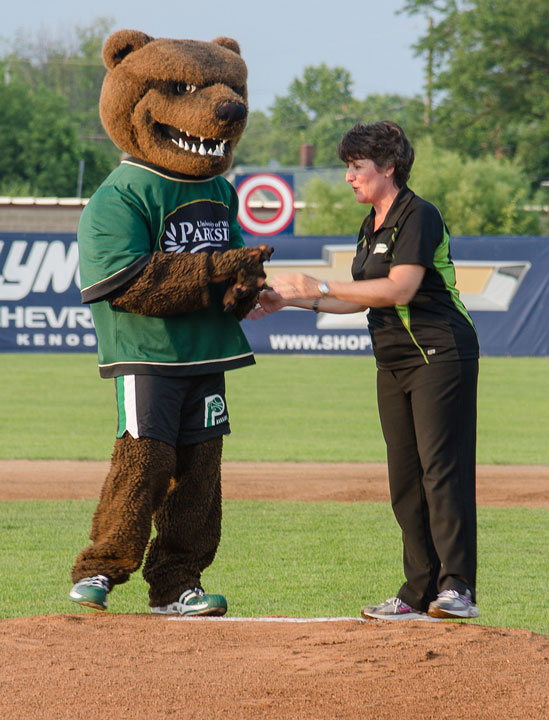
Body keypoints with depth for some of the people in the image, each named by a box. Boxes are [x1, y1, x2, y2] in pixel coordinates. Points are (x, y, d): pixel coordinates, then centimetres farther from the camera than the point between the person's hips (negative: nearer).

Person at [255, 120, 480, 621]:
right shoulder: (372, 226, 16)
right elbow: (362, 299, 21)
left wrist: (322, 287, -21)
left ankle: (458, 589, -19)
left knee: (441, 469, -15)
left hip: (442, 355, -10)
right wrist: (292, 299, 14)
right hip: (394, 365, 10)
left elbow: (400, 289, -23)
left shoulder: (419, 217, -12)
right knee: (404, 479, 7)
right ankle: (420, 593, 9)